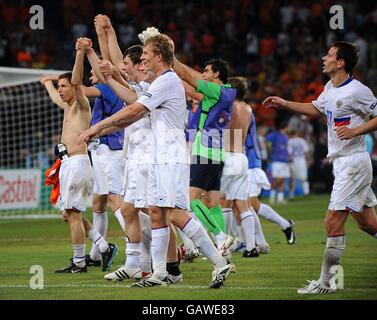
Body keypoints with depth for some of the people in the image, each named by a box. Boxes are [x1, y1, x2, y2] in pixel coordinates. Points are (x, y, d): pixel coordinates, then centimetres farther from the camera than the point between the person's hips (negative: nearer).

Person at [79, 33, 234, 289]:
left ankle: (221, 263, -13)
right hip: (160, 159, 10)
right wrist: (100, 131, 19)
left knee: (176, 214, -14)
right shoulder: (163, 82, 19)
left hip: (172, 159, -10)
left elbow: (132, 111, -15)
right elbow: (135, 115, 23)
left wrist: (96, 127, -9)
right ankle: (159, 273, 9)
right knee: (156, 213, 7)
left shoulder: (167, 81, -13)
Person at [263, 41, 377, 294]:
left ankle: (326, 282, -4)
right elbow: (316, 109, 30)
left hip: (353, 162, -9)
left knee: (334, 221, -9)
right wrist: (284, 104, 25)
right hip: (341, 162, 9)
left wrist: (355, 131, -23)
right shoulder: (330, 88, 12)